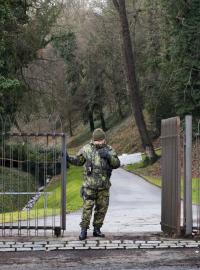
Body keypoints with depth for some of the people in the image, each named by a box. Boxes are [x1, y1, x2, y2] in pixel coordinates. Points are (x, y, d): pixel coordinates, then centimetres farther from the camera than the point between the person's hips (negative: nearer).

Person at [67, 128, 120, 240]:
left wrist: (108, 156, -16)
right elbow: (78, 161, 13)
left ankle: (97, 229, 19)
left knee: (102, 208, 7)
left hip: (104, 185, 3)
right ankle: (84, 230, -2)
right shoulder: (86, 149, 3)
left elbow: (117, 164, 0)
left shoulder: (109, 150, 6)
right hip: (90, 184, -2)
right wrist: (69, 158, -5)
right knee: (87, 207, -8)